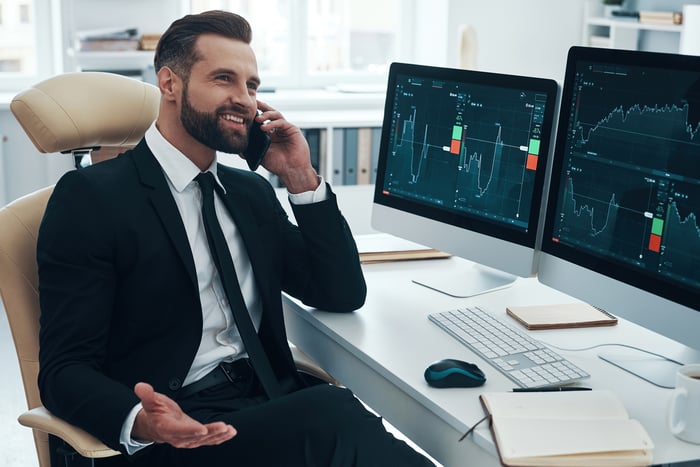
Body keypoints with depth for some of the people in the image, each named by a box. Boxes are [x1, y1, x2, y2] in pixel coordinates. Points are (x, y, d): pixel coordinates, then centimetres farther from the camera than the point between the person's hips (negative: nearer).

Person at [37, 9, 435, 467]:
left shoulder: (252, 191, 17)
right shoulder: (91, 196, -4)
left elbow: (344, 295, 13)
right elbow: (66, 368, -9)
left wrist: (301, 178, 4)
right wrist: (140, 423, -31)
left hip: (270, 407, 6)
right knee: (331, 416, -33)